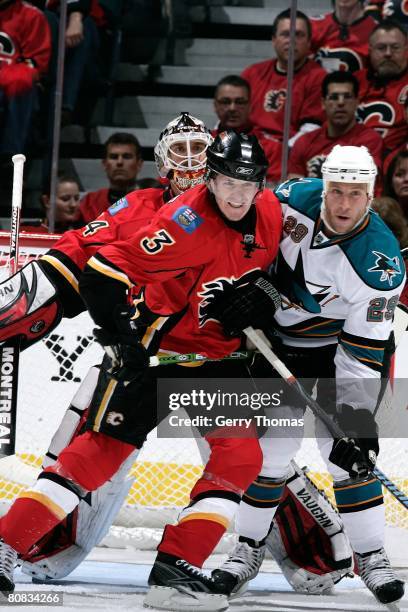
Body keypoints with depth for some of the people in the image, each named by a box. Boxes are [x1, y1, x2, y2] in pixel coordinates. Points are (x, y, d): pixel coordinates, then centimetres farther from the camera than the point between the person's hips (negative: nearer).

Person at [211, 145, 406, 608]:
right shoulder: (296, 198, -21)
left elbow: (363, 350, -25)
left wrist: (357, 416, -31)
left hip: (341, 341, -2)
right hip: (280, 339, 2)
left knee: (348, 452, -12)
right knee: (273, 442, -4)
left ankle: (371, 556, 1)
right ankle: (249, 547, 10)